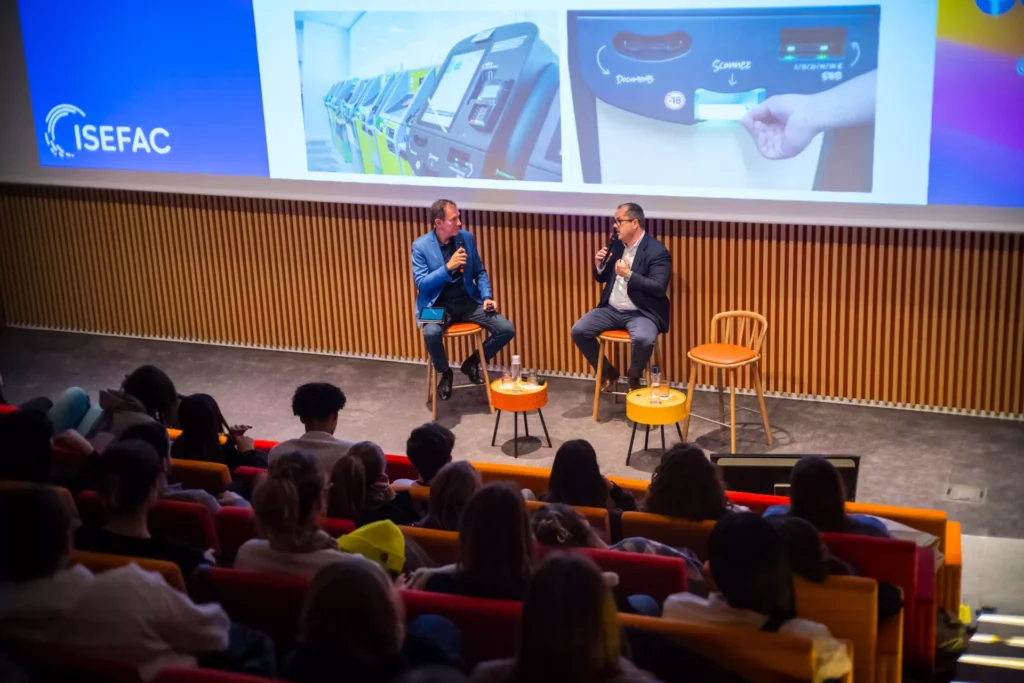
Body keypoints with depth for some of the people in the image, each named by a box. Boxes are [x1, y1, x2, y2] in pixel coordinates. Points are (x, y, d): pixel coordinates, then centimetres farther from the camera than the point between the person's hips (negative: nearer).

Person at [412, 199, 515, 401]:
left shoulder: (466, 238, 2)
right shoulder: (421, 245, -8)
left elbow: (480, 272, 12)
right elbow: (421, 283, -13)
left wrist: (487, 297, -5)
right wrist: (448, 267, -24)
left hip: (467, 302, 4)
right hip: (438, 305, -4)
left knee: (507, 330, -15)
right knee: (431, 333, -37)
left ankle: (473, 362, 11)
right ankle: (444, 373, -4)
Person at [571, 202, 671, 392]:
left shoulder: (657, 251, -12)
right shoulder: (616, 244, 8)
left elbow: (660, 288, -19)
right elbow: (601, 278, 17)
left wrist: (629, 275, -25)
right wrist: (599, 266, -7)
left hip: (641, 313, -6)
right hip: (612, 309, 6)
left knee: (643, 339, -35)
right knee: (578, 331, -12)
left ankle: (634, 376, -2)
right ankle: (607, 370, 10)